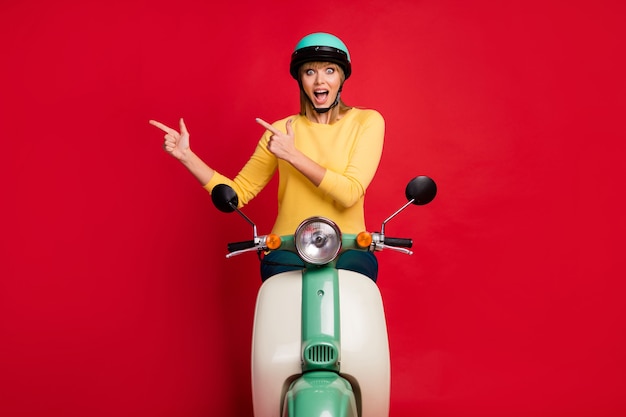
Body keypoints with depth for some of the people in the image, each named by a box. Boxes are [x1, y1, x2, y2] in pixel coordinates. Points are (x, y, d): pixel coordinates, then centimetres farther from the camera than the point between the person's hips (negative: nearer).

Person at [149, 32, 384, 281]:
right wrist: (185, 155, -2)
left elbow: (350, 193, -11)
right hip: (287, 253, 1)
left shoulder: (367, 122, 2)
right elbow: (237, 193, 6)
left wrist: (293, 155, -14)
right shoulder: (281, 130, 8)